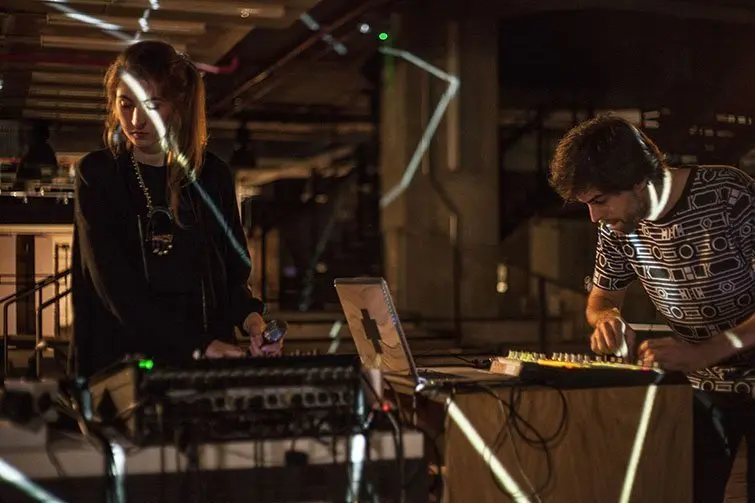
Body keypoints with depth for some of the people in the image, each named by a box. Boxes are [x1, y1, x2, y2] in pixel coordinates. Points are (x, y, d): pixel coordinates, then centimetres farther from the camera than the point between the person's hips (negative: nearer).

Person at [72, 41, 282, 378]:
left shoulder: (213, 175, 10)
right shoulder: (97, 175, 2)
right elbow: (115, 285, -8)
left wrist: (251, 318, -8)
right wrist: (196, 346, -19)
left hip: (208, 362, 2)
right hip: (121, 361, -2)